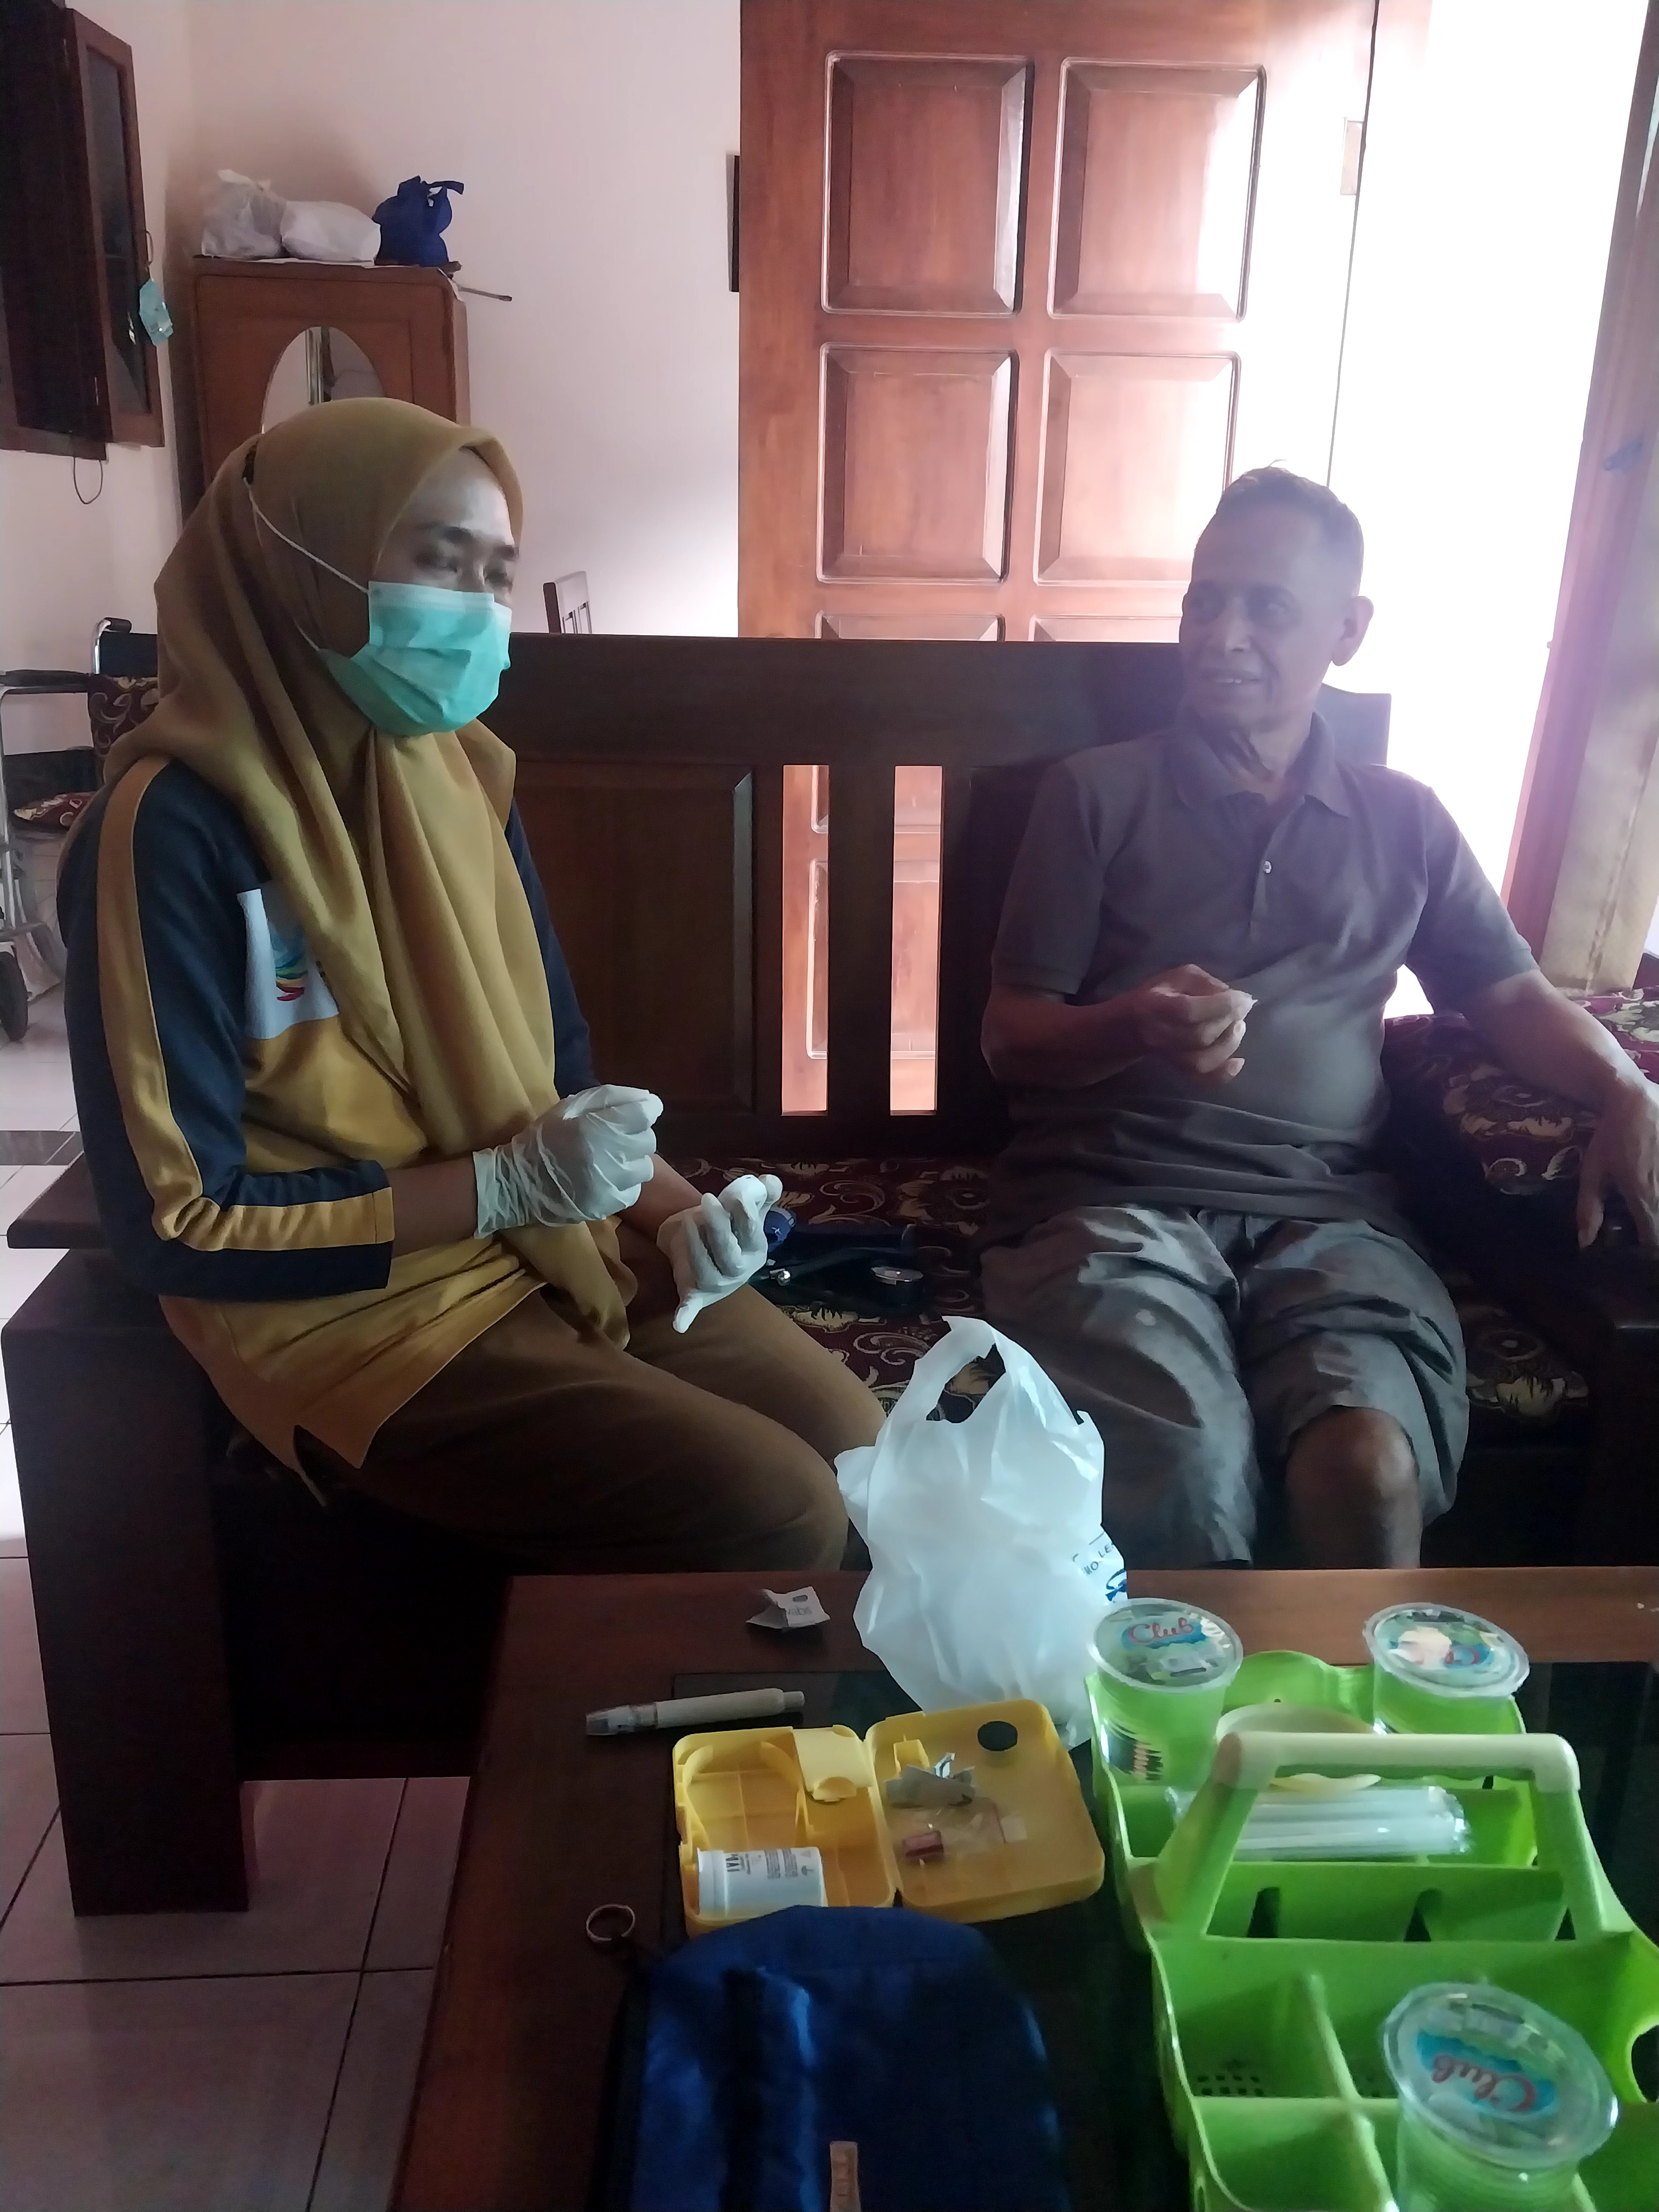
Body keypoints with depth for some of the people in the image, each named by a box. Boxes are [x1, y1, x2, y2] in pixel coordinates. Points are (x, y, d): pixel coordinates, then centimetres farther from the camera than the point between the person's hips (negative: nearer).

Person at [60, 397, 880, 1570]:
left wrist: (673, 1210, -7)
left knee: (859, 1449, 1)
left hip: (556, 1241, 7)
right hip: (353, 1309, -6)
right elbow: (178, 1226, -18)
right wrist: (505, 1186, -20)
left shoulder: (459, 772, 4)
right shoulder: (179, 823, -18)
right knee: (775, 1518, -17)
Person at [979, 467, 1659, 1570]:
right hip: (1113, 1196, -2)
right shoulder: (1097, 793, 10)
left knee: (1368, 1461, -29)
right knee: (1187, 1473, -31)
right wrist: (1136, 1025, -16)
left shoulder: (1405, 820, 19)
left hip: (1326, 1210, 2)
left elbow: (1510, 993, 16)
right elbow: (1012, 1036, 6)